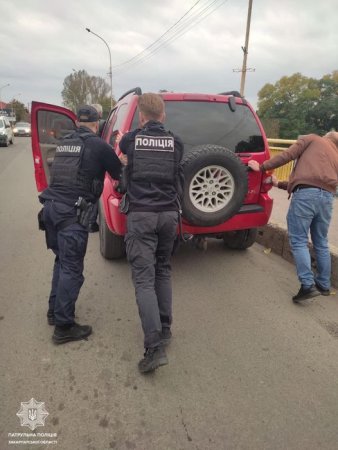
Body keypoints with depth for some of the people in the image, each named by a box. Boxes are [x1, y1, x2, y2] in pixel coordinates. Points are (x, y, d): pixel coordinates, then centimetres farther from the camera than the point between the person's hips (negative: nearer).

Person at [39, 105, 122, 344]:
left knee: (62, 261, 21)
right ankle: (64, 327, 5)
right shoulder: (98, 145, -3)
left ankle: (55, 310, 32)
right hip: (72, 212, -8)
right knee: (72, 268, -2)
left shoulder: (64, 143, 17)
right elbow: (119, 173, 4)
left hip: (51, 206, 8)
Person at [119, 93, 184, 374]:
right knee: (163, 272, 18)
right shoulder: (175, 142, 7)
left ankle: (155, 347, -9)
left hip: (140, 215, -3)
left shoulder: (131, 139, 3)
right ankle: (164, 330, 25)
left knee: (144, 279, -3)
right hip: (169, 214, 3)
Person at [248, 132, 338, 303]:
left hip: (306, 194, -6)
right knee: (321, 242, 17)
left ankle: (307, 285, -7)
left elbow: (288, 155, 1)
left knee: (298, 241, -2)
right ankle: (324, 284, 26)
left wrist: (262, 167, 8)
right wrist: (279, 184, 30)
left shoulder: (312, 139, 17)